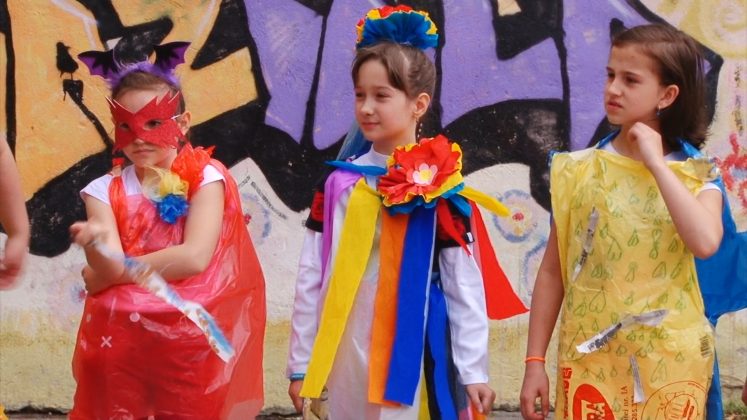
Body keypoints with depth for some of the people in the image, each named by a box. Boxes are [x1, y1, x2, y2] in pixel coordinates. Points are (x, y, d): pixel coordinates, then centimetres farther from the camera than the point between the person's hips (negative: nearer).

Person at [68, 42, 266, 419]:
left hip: (190, 341, -2)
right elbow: (110, 269, -10)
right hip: (119, 342, 2)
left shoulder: (204, 177, -4)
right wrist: (98, 245, -33)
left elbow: (195, 258, -15)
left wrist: (110, 274, -10)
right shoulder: (106, 191, 2)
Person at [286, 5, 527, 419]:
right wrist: (300, 362, 6)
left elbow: (464, 285, -4)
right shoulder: (338, 181, 5)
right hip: (341, 358, 3)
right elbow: (311, 276, 7)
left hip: (410, 357, -3)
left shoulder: (439, 187, -5)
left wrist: (473, 369, -6)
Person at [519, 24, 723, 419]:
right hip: (589, 359, 1)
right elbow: (552, 271, 4)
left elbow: (705, 243, -23)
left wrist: (655, 164, -16)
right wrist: (534, 361, 2)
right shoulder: (578, 171, 1)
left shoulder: (697, 176, -2)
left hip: (669, 362, -1)